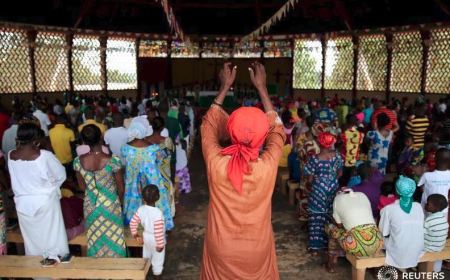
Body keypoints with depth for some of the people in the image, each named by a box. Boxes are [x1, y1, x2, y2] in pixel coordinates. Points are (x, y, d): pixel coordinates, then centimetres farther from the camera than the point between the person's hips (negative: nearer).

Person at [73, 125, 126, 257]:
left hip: (90, 206, 3)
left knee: (95, 239, 23)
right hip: (110, 205, -3)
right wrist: (118, 199, 8)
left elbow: (82, 186, 1)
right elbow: (121, 188, -13)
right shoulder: (112, 161, -25)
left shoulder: (78, 161, -15)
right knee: (113, 239, 18)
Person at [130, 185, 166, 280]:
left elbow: (133, 223, -5)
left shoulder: (140, 209, -13)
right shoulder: (157, 213, -31)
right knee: (157, 260, 16)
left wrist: (136, 235, 10)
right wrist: (160, 244, -17)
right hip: (156, 240, -5)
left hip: (146, 237, 6)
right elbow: (158, 231, -29)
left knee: (146, 256, 27)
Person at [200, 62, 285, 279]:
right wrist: (261, 88, -1)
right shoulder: (268, 166, -25)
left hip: (221, 250, 0)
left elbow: (208, 126, -5)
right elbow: (277, 131, -5)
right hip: (257, 250, 0)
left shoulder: (216, 163, -25)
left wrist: (224, 88, 0)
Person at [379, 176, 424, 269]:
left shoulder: (389, 209, -15)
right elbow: (422, 229, 7)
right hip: (417, 254, 4)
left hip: (398, 256, -4)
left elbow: (384, 233, -6)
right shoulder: (418, 207, -4)